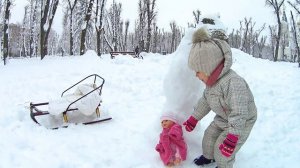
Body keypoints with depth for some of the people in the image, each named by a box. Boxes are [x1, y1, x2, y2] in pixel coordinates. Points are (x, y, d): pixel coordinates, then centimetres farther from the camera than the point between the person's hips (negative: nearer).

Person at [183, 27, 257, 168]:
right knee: (209, 135, 15)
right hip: (223, 118, 8)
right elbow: (205, 101, 7)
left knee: (222, 147, -5)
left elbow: (239, 113, -38)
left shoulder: (233, 82, -38)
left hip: (242, 122, -8)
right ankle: (208, 156, 42)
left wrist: (232, 137, -38)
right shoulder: (212, 80, -7)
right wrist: (194, 118, 13)